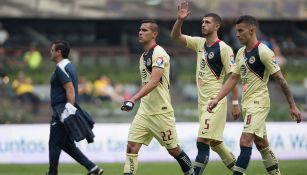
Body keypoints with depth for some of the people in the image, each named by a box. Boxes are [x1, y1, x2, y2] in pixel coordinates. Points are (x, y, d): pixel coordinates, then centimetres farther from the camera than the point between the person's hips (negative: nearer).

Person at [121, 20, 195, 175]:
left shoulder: (159, 53, -14)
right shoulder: (143, 56, 13)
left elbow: (154, 82, -26)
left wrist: (134, 99, -36)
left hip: (161, 112, -7)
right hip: (144, 111, 7)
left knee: (174, 150, 6)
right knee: (131, 147, -7)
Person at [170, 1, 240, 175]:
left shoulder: (223, 49, -10)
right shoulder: (199, 43, 10)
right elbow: (175, 36, 10)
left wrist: (235, 103, -13)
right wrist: (180, 20, -9)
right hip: (202, 100, 8)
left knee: (203, 141, -14)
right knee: (213, 142, 15)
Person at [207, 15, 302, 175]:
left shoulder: (264, 52, -14)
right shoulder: (241, 53, 10)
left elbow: (280, 79, -12)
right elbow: (233, 78, 14)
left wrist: (292, 106, -11)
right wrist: (216, 99, 4)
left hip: (259, 102, -8)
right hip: (247, 103, 8)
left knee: (245, 141, -16)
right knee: (261, 144, 13)